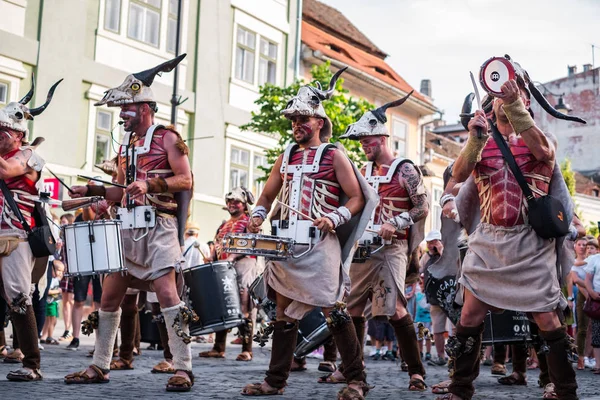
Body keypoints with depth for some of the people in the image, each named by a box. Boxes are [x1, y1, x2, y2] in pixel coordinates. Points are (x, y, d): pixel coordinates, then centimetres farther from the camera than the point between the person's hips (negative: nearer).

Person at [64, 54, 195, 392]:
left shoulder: (167, 138, -2)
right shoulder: (127, 145, 19)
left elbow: (185, 180, -11)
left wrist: (150, 184, -23)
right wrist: (91, 191, 10)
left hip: (158, 227, -8)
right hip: (128, 229, 8)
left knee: (166, 292, -16)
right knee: (110, 296, 8)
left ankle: (183, 369, -12)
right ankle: (100, 367, 18)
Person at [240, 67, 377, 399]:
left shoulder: (334, 156, 1)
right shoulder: (286, 157, 17)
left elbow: (357, 199, -1)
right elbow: (267, 196, 23)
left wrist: (334, 218, -18)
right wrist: (258, 216, 2)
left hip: (319, 243, -6)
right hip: (285, 242, 6)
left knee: (332, 309, -10)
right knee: (284, 310, 9)